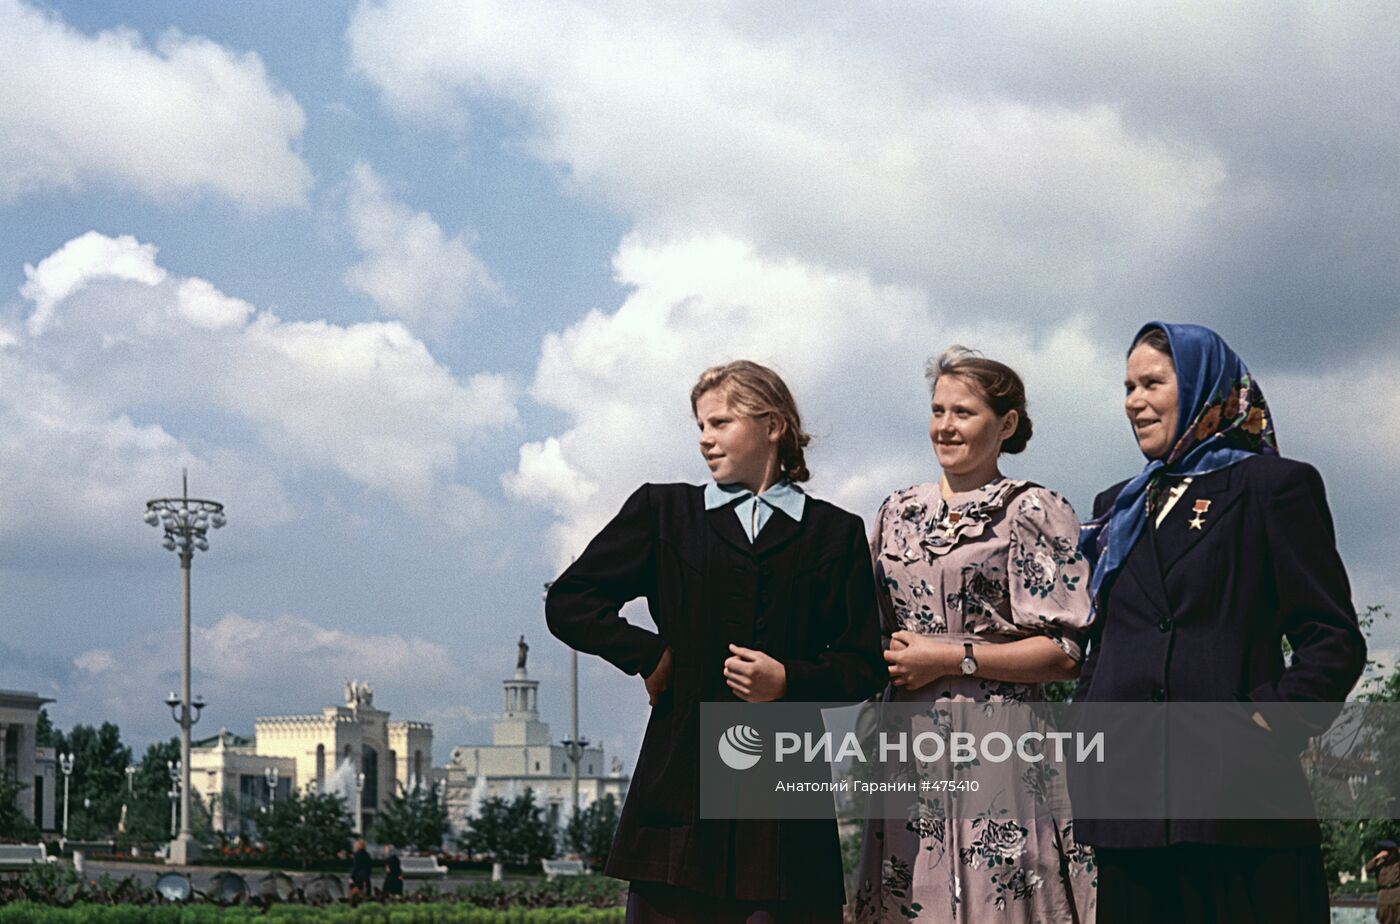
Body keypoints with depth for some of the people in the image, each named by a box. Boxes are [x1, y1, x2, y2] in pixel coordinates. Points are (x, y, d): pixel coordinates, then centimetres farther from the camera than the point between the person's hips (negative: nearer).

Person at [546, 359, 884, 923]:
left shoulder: (835, 534, 12)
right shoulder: (663, 512, 14)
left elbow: (863, 665, 9)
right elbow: (568, 603, 12)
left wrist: (789, 681, -8)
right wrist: (652, 657, 1)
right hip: (682, 787, 0)